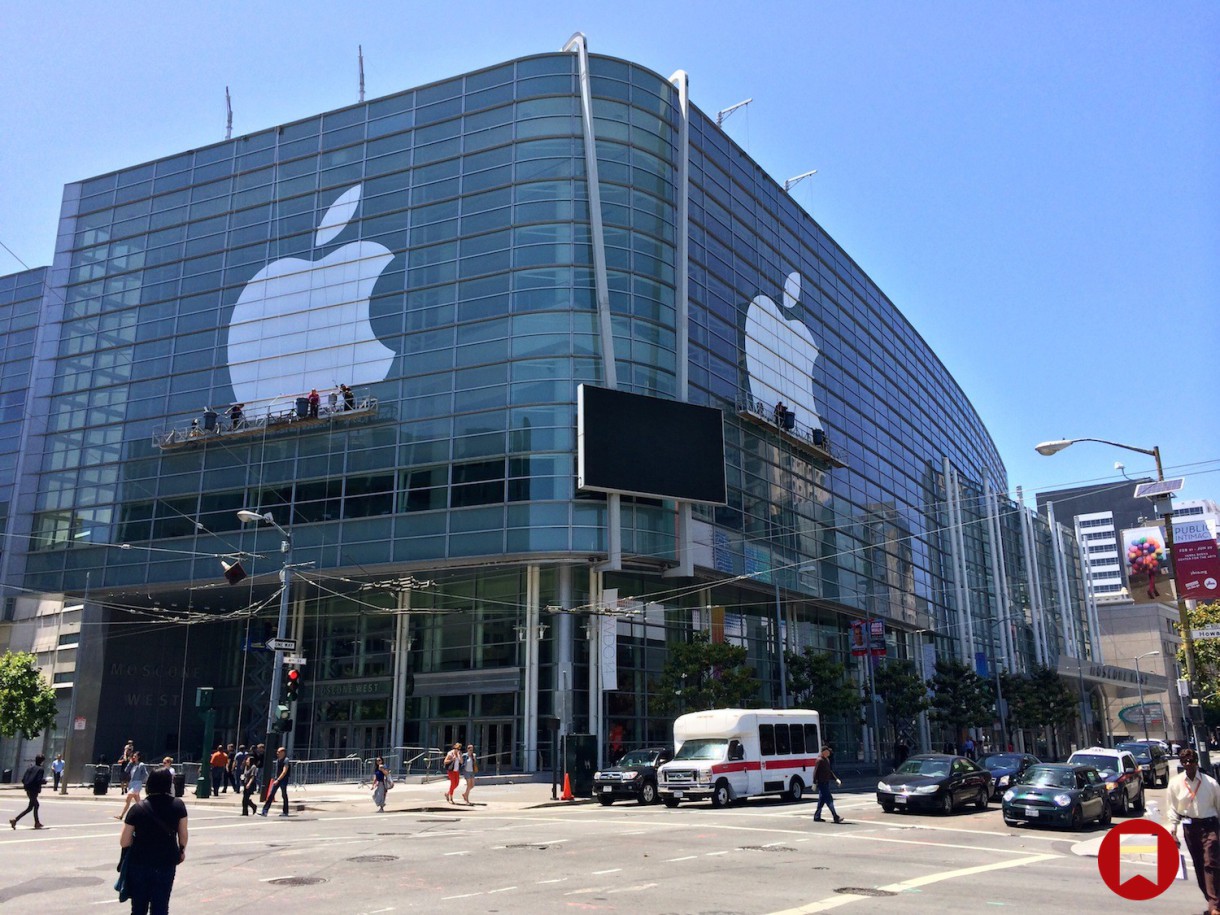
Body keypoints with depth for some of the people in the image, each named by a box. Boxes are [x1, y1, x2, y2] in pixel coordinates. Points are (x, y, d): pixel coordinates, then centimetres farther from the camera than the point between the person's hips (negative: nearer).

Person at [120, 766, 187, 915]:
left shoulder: (138, 808, -8)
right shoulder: (178, 805, -7)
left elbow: (124, 842, -6)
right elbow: (183, 834, 2)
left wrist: (140, 839, 13)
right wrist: (182, 850, 20)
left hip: (139, 863, 0)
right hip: (166, 863, 0)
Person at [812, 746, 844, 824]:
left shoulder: (827, 760, 15)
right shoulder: (820, 760, -14)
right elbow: (815, 772, -16)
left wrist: (836, 779, 12)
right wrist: (814, 783, -18)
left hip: (826, 782, 10)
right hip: (821, 783, -10)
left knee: (822, 800, 12)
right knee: (829, 799, -10)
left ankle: (817, 817, 17)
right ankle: (836, 817, -11)